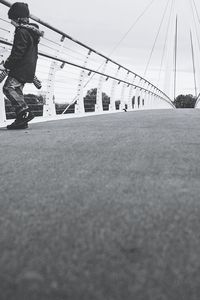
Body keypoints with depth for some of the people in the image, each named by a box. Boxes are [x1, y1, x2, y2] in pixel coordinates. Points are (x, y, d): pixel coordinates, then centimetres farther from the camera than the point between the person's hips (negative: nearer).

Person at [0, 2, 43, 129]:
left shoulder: (22, 32, -12)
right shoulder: (32, 31, 20)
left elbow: (18, 52, -18)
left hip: (21, 68, -10)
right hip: (29, 68, 10)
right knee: (17, 90, 10)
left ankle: (25, 112, -21)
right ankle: (21, 121, 8)